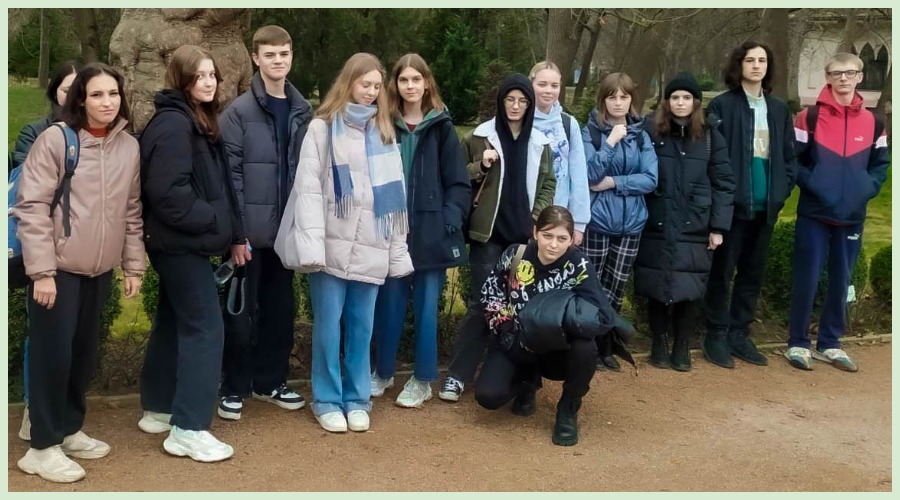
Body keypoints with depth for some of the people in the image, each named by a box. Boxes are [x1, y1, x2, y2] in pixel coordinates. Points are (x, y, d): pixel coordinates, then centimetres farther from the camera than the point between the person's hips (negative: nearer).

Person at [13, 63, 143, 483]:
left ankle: (69, 429, 30)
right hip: (58, 268, -5)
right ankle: (43, 446, 11)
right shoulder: (55, 139, -11)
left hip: (100, 270, 5)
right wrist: (41, 270, -15)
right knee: (53, 353, -1)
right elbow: (31, 206, -12)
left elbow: (132, 212, 11)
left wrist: (133, 266, 9)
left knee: (85, 352, 13)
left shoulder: (129, 146, 4)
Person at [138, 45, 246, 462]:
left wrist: (233, 233, 9)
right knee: (205, 327, -9)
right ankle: (188, 429, -5)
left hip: (181, 242, 10)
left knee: (174, 323, 16)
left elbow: (218, 185, 15)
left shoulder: (201, 122, 15)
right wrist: (213, 221, -17)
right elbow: (169, 192, -24)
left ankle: (158, 410, 28)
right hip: (179, 242, -10)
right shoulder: (173, 123, -16)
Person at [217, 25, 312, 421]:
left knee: (281, 308, 13)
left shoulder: (303, 112, 7)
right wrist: (236, 228, -15)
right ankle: (234, 388, 17)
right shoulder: (238, 112, -7)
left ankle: (270, 380, 27)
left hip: (287, 229, 5)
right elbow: (230, 176, -10)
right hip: (251, 230, -4)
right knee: (242, 311, 4)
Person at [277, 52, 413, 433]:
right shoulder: (322, 128, 1)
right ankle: (328, 400, 14)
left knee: (362, 326, 7)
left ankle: (357, 399, 19)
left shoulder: (384, 132, 14)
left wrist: (399, 250, 8)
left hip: (371, 247, 3)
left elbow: (395, 193, 13)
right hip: (332, 244, -3)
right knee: (328, 324, 1)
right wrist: (311, 244, -16)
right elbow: (308, 189, -6)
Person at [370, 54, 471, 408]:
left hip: (430, 232, -1)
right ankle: (383, 372, 26)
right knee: (388, 304, 9)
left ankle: (422, 380, 18)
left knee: (426, 307, 6)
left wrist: (449, 220, -10)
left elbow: (459, 182, 1)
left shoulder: (441, 127, 3)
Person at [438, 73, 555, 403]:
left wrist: (538, 217, 0)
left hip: (525, 234, 3)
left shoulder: (539, 142, 9)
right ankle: (458, 374, 3)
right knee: (481, 302, -4)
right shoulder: (480, 137, 1)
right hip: (489, 233, -3)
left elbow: (548, 184, 15)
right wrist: (480, 166, -15)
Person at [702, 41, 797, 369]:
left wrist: (782, 190, 2)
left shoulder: (779, 108, 11)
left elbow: (788, 155, 14)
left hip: (766, 205, 5)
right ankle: (717, 336, 11)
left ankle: (740, 335, 21)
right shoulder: (722, 105, -5)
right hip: (732, 202, -5)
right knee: (722, 271, 2)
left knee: (753, 273, 11)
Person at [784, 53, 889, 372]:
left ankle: (829, 344, 23)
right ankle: (798, 343, 12)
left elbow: (881, 164, 13)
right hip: (814, 215, -3)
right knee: (806, 280, -1)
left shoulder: (872, 122, 7)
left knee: (841, 282, 10)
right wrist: (812, 184, -16)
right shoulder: (809, 117, -3)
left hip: (852, 217, 4)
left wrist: (868, 189, -5)